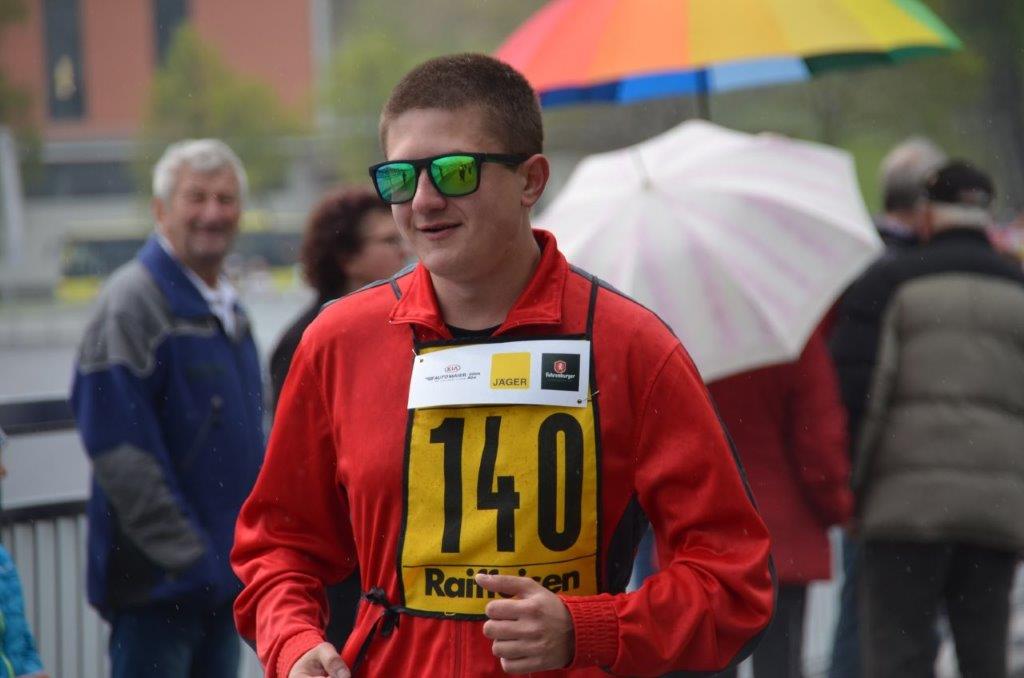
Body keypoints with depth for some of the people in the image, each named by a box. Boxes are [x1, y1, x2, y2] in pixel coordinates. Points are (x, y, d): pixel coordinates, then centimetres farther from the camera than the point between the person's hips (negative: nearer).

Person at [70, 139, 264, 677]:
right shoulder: (132, 300, -11)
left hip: (223, 578, 8)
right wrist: (187, 556, -20)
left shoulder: (228, 308, 16)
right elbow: (119, 450, -18)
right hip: (159, 581, -8)